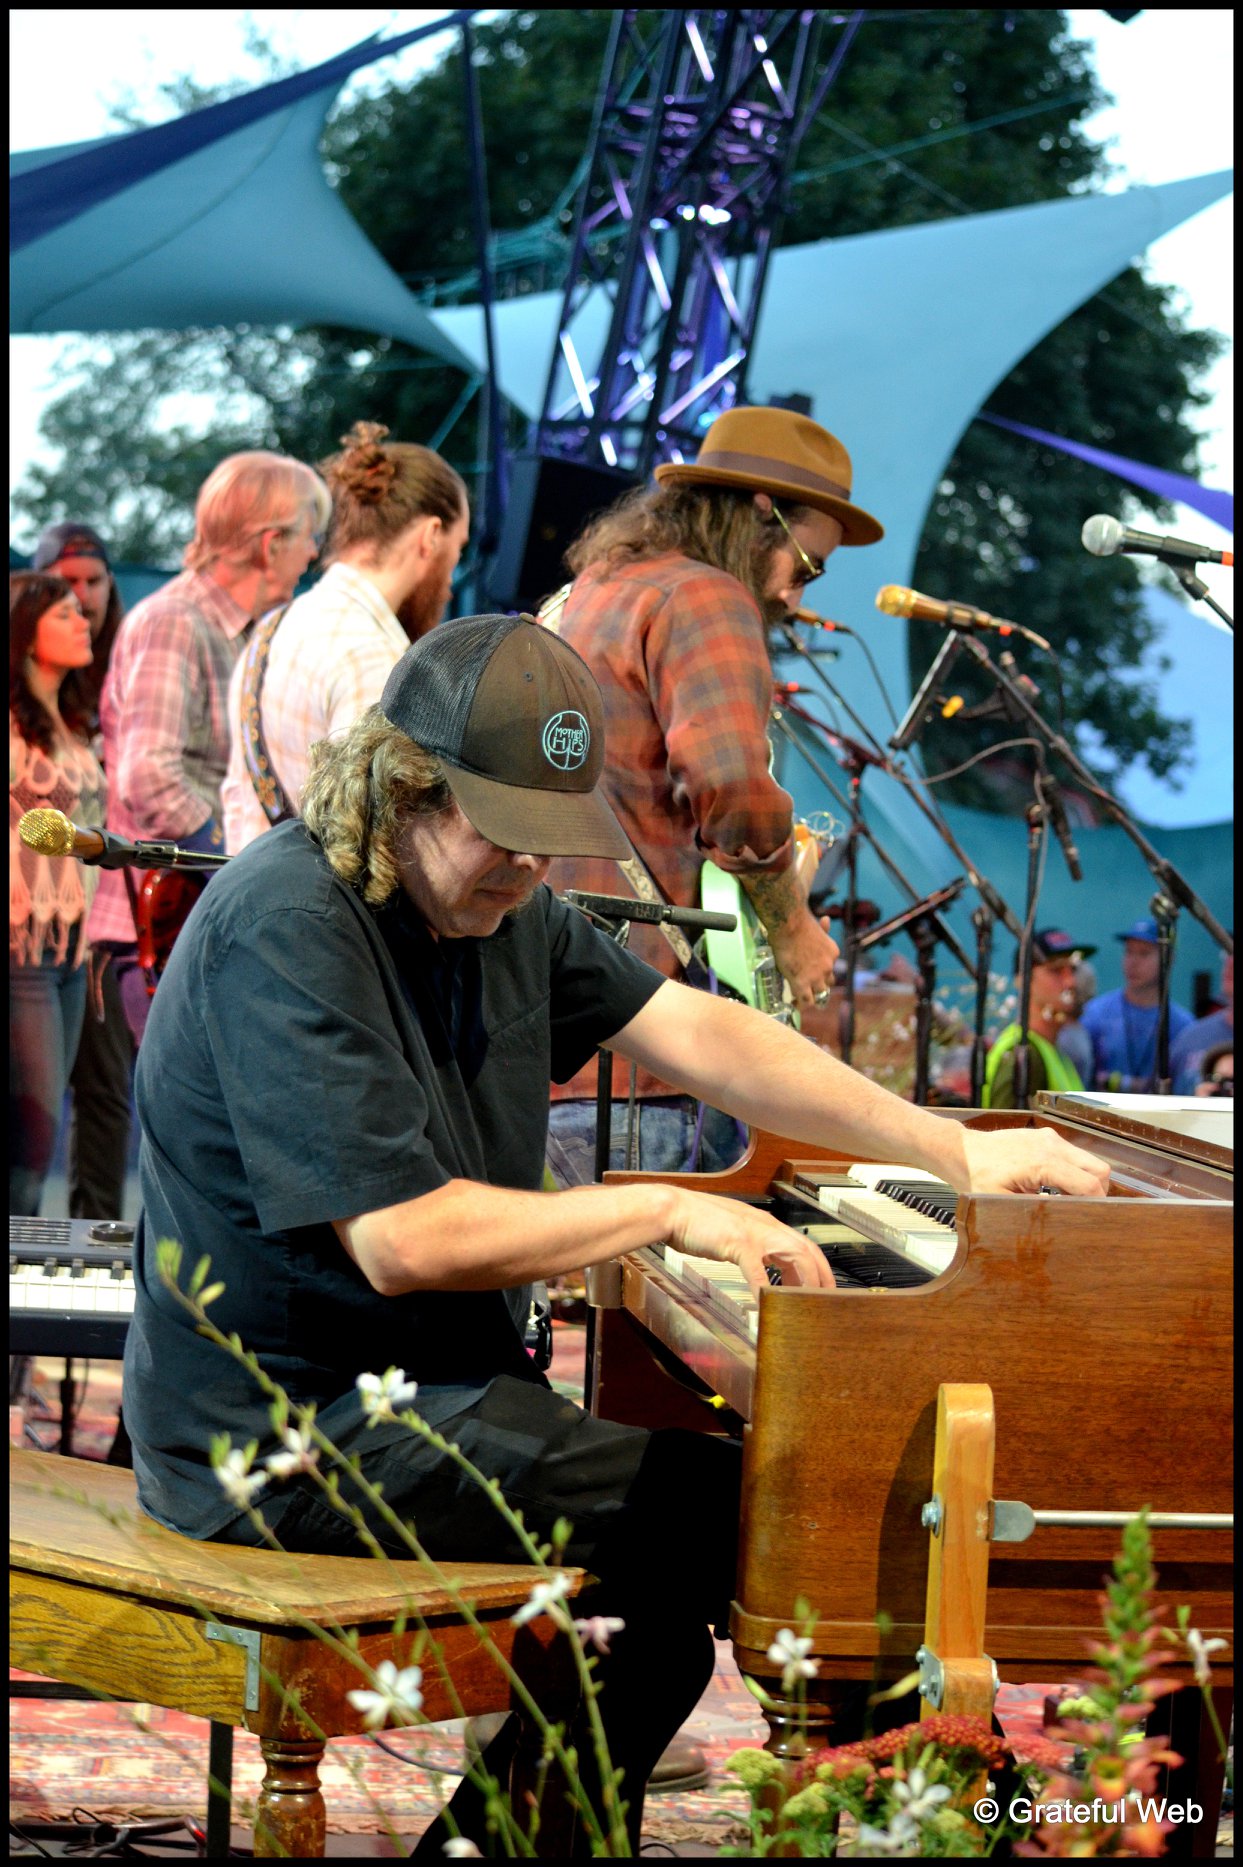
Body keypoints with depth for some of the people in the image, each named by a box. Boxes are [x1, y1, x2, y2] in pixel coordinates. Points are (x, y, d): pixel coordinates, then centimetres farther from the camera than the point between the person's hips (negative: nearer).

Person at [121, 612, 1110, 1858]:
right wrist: (668, 1213, -17)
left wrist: (955, 1151, 3)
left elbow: (695, 1034, 11)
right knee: (723, 1510, -16)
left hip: (423, 1381, 10)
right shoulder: (286, 925, -21)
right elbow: (403, 1240, -26)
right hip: (293, 1430, -10)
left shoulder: (498, 902, 9)